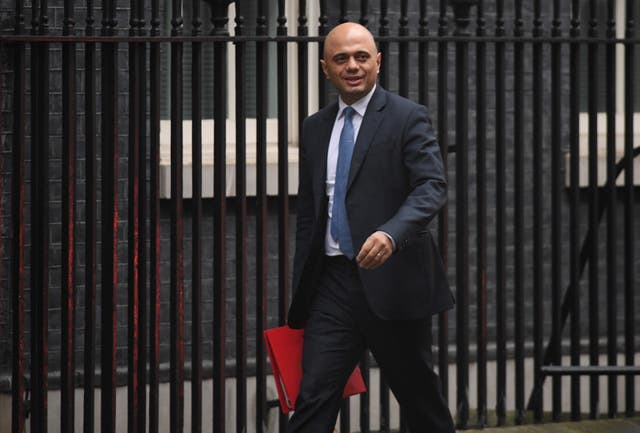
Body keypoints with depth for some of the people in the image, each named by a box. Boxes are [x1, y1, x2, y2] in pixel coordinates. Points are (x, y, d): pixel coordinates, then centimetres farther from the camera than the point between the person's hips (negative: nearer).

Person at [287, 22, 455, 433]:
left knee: (420, 395, 10)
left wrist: (391, 234, -36)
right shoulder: (315, 128, 13)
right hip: (333, 282, 4)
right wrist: (301, 290, 16)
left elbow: (432, 187, -17)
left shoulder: (408, 118, -4)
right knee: (314, 397, -5)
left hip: (392, 280, -4)